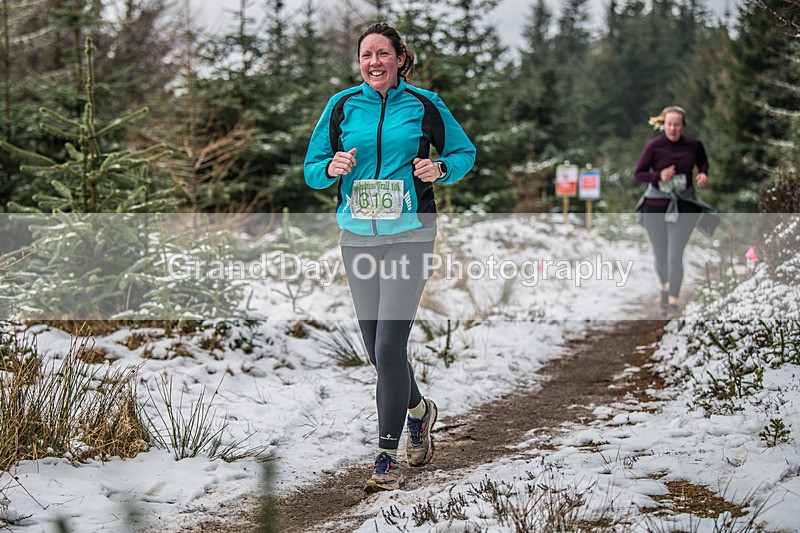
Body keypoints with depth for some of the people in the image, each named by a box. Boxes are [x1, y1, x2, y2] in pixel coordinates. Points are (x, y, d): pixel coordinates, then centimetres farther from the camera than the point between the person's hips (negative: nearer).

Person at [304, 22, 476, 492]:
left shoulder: (424, 105, 0)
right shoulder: (342, 106, 6)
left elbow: (465, 153, 11)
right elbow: (312, 170, 11)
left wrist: (440, 168, -10)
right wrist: (333, 168, -12)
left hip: (409, 236, -4)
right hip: (357, 237, 4)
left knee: (389, 347, -13)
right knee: (378, 349, 10)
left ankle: (387, 455, -3)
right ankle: (418, 409, 39)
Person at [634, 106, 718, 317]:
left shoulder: (693, 144, -5)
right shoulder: (653, 146, -11)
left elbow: (703, 161, 16)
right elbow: (638, 174, -5)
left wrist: (703, 173, -5)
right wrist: (659, 176, -22)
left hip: (684, 205, 0)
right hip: (656, 204, 0)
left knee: (675, 254, -11)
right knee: (660, 255, 12)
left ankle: (673, 301, -6)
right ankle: (665, 287, 41)